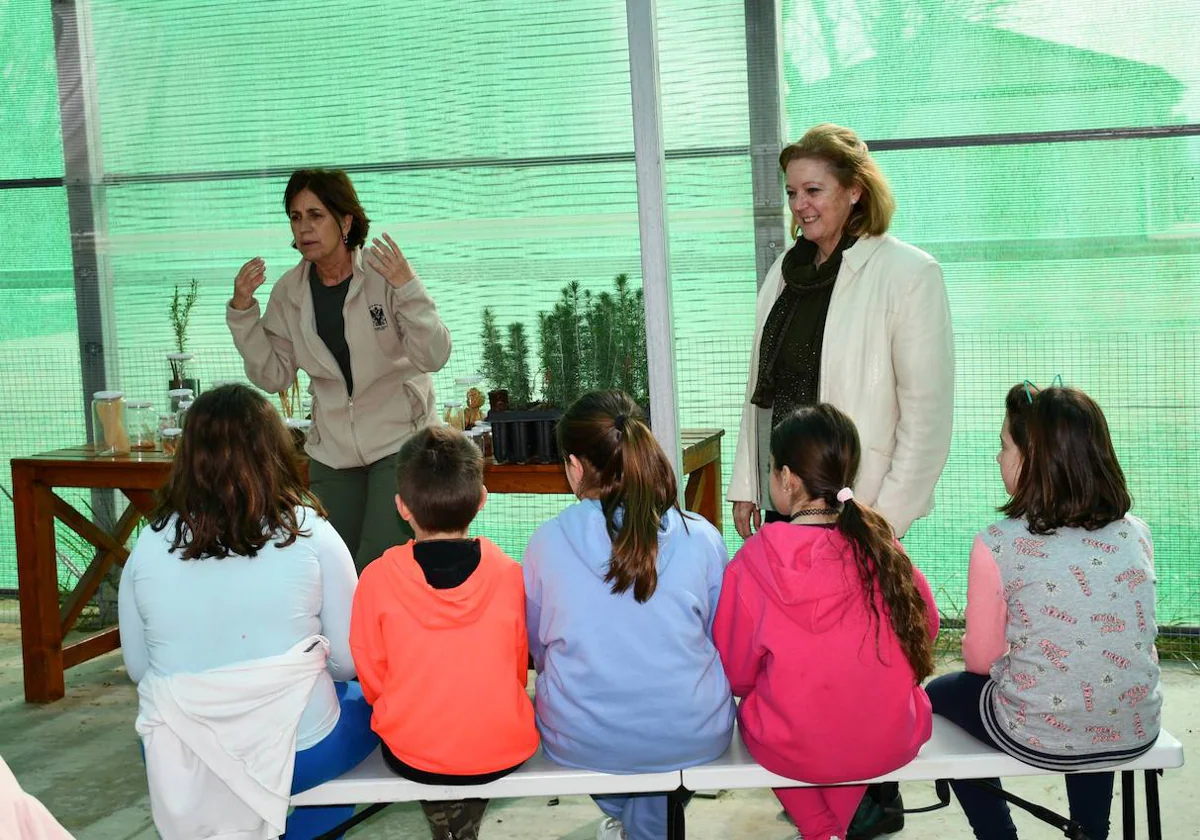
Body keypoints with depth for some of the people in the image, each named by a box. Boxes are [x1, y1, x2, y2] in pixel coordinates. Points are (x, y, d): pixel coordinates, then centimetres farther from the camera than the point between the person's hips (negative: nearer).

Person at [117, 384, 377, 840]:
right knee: (369, 697, 26)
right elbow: (349, 660, -4)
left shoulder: (149, 546, -4)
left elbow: (138, 668, 5)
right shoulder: (310, 534, -10)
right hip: (299, 755, -3)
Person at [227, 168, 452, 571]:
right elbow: (274, 376, 4)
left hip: (399, 439, -4)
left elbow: (433, 357, -17)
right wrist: (242, 312, -7)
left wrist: (408, 288, -30)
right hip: (332, 450, 5)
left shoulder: (384, 274, -12)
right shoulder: (289, 291, 1)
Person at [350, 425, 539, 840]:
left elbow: (372, 679, -3)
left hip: (411, 753, -1)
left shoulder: (377, 578, -14)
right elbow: (519, 671, 3)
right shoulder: (510, 574, -11)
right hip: (502, 750, 1)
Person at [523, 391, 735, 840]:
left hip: (580, 744, 0)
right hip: (693, 737, 0)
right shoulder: (702, 537, -10)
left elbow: (536, 646, 5)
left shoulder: (546, 542, -11)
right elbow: (722, 639, 5)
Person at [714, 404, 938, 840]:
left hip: (791, 750, -2)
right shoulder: (881, 547, -9)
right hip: (891, 743, 3)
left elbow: (735, 673, -6)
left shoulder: (753, 563, -16)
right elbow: (925, 627, 5)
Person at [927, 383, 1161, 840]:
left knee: (941, 694, 25)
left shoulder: (999, 545, -16)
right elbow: (1124, 632, 11)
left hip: (1043, 740, -4)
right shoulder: (1136, 534, -3)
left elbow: (981, 657, -6)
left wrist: (972, 644, 16)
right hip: (1136, 734, 5)